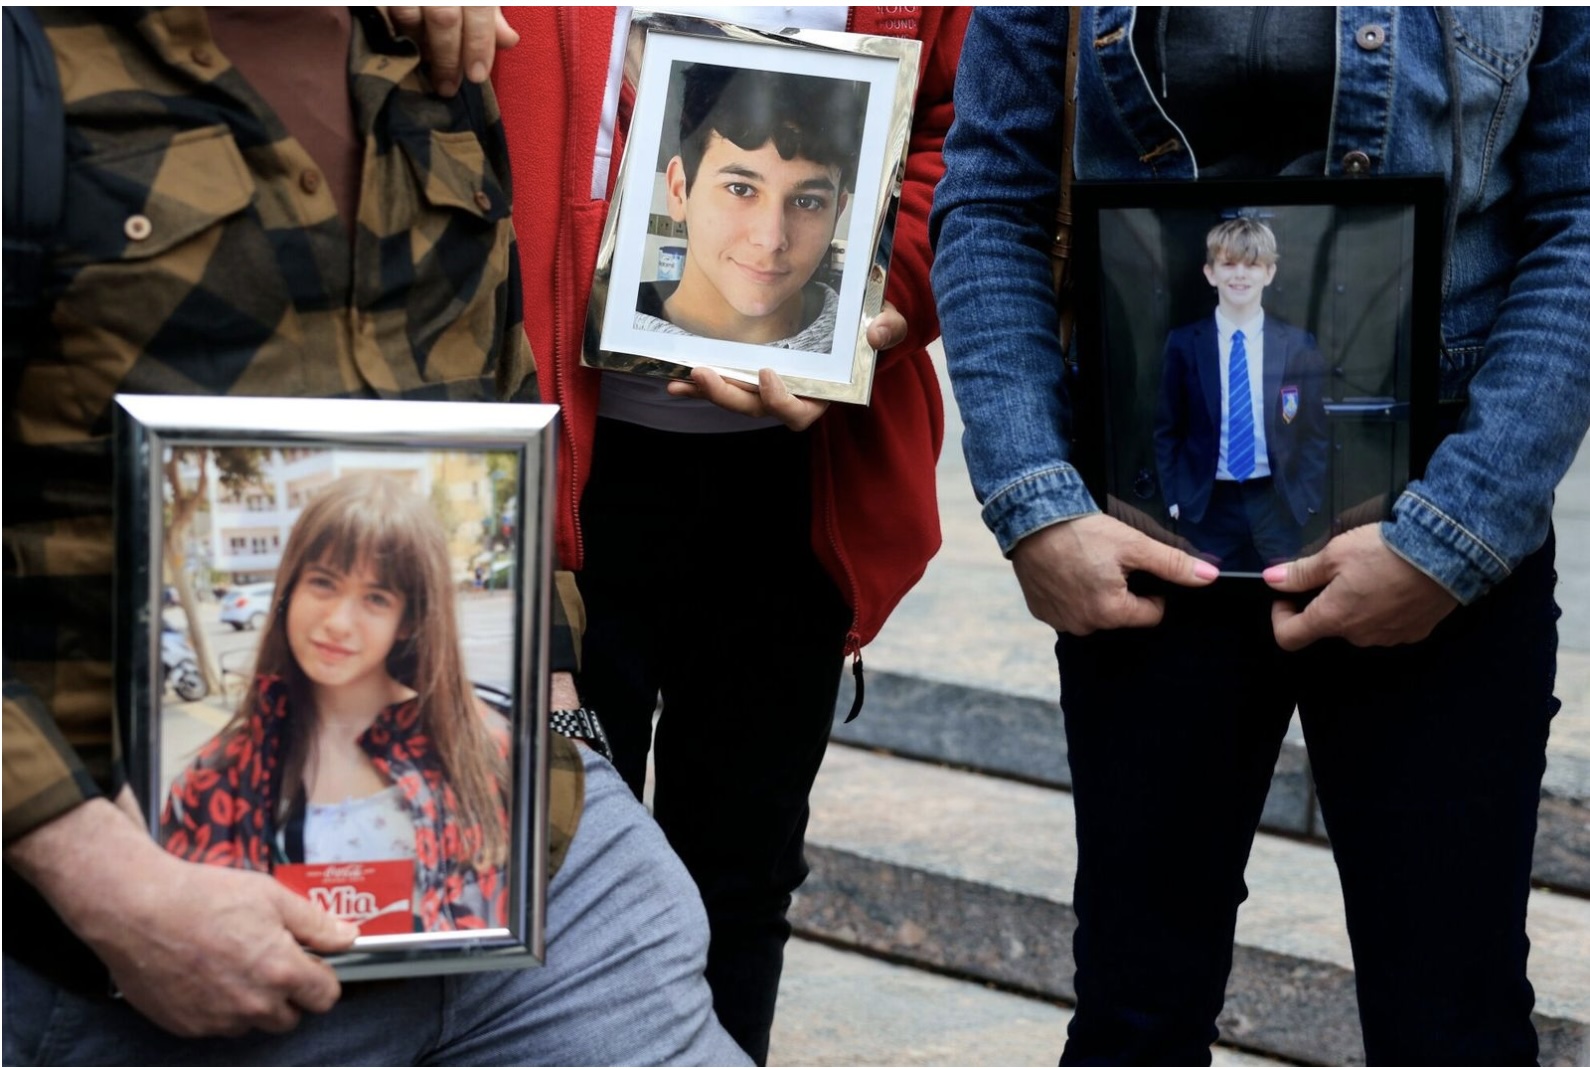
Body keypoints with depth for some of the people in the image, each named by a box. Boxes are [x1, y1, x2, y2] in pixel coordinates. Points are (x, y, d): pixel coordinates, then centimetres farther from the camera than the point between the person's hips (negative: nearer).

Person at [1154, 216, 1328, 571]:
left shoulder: (1298, 345, 2)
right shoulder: (1184, 344, 0)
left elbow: (1314, 431, 6)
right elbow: (1167, 430, 5)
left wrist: (1308, 499, -2)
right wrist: (1173, 497, -3)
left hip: (1277, 506, 1)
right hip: (1208, 507, -1)